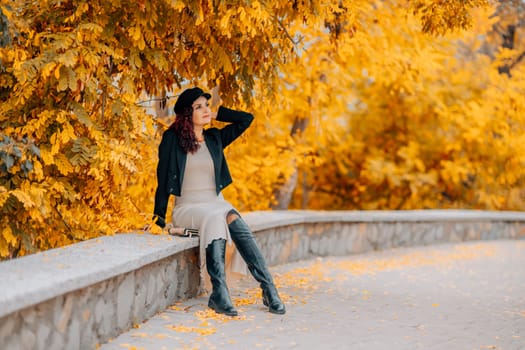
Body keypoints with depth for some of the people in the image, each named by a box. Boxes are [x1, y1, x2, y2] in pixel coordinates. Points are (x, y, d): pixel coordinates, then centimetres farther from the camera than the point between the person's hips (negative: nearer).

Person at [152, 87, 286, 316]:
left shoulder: (215, 138, 11)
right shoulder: (172, 139, -1)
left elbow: (246, 119, 12)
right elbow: (163, 179, -2)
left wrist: (216, 115, 6)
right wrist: (160, 218, -7)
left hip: (217, 204, 4)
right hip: (187, 207, -4)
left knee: (234, 221, -31)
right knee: (215, 219, -37)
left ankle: (268, 288, -37)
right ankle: (219, 293, -45)